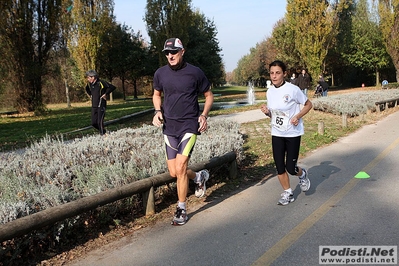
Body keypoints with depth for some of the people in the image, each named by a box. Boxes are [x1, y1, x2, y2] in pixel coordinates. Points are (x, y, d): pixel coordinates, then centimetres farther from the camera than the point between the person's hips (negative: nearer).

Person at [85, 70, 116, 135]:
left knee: (100, 122, -11)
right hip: (94, 106, 7)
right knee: (93, 123, 5)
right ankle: (103, 131, 25)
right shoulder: (89, 84, 7)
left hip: (101, 106, -7)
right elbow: (87, 89, 31)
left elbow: (113, 87, -16)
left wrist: (105, 94, -13)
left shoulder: (101, 83, -14)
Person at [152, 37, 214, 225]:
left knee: (180, 168, -15)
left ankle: (182, 209, 3)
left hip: (189, 125, -4)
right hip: (169, 127, 4)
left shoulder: (195, 73, -6)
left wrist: (204, 115, -10)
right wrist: (158, 111, -1)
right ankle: (199, 177, 38)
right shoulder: (160, 73, 2)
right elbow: (156, 94, 19)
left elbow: (208, 95, 6)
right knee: (174, 173, 6)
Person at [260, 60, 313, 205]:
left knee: (290, 168, -4)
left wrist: (297, 116, -19)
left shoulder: (293, 89, -16)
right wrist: (266, 112, -10)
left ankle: (302, 174, 32)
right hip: (277, 134, 5)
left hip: (293, 134, -4)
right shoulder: (270, 92, 1)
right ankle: (288, 193, 24)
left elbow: (308, 104, -4)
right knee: (279, 167, 4)